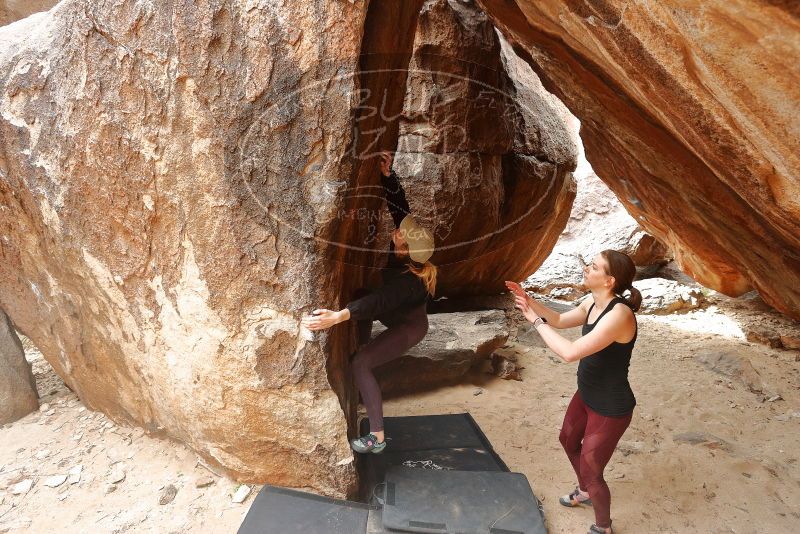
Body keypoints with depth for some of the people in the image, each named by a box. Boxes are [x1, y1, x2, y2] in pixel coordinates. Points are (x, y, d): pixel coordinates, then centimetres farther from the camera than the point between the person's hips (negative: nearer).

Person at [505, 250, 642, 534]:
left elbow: (571, 352, -38)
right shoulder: (593, 302, -6)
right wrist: (530, 302, -4)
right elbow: (560, 320, 11)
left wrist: (536, 321, -27)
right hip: (586, 395, 9)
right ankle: (585, 492, 58)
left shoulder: (619, 315, -34)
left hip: (610, 407, -9)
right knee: (568, 440, 30)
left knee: (591, 471, 8)